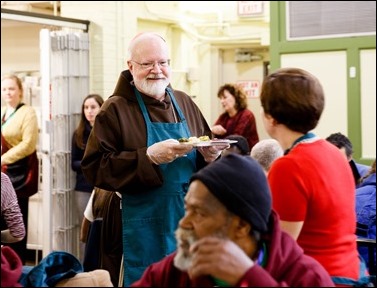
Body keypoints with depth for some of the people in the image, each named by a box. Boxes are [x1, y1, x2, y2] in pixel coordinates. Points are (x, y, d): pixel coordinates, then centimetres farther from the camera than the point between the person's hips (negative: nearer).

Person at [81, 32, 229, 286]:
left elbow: (206, 154, 18)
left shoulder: (185, 103, 10)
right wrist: (148, 157, -22)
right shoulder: (115, 109, -6)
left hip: (191, 221, 5)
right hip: (147, 229, -5)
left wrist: (210, 155, -7)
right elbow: (95, 167, -13)